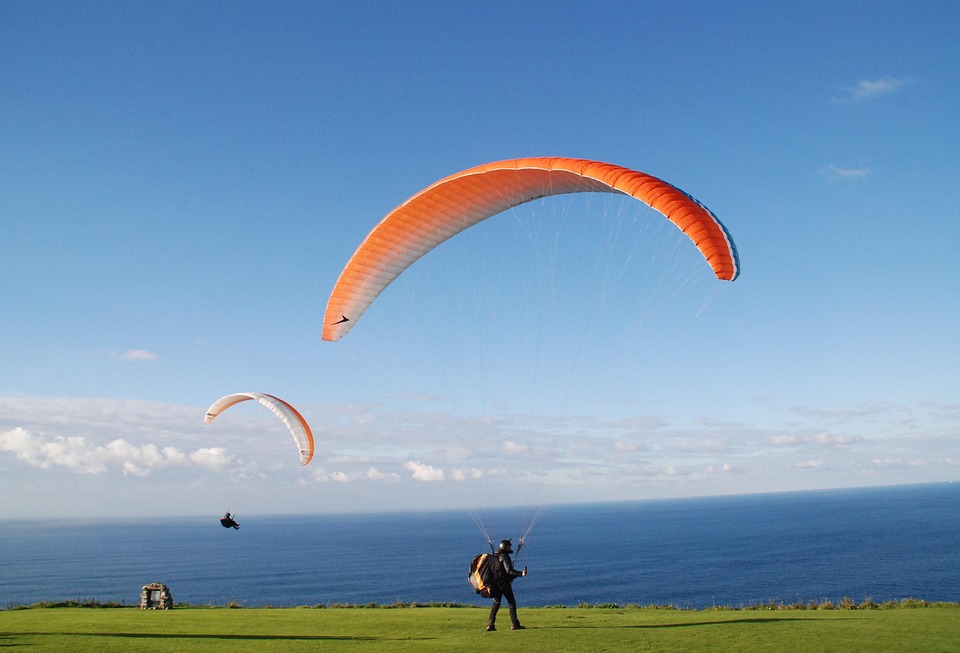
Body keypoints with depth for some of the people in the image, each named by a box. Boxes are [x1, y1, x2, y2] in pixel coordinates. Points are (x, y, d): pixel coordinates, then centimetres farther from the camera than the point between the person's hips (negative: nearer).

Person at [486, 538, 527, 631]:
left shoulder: (495, 557, 12)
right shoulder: (504, 556, -14)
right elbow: (509, 570, -24)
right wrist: (520, 574, -32)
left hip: (496, 584, 8)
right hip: (504, 584, -8)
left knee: (496, 603, 13)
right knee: (512, 603, 4)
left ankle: (490, 624, 7)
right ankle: (514, 624, 3)